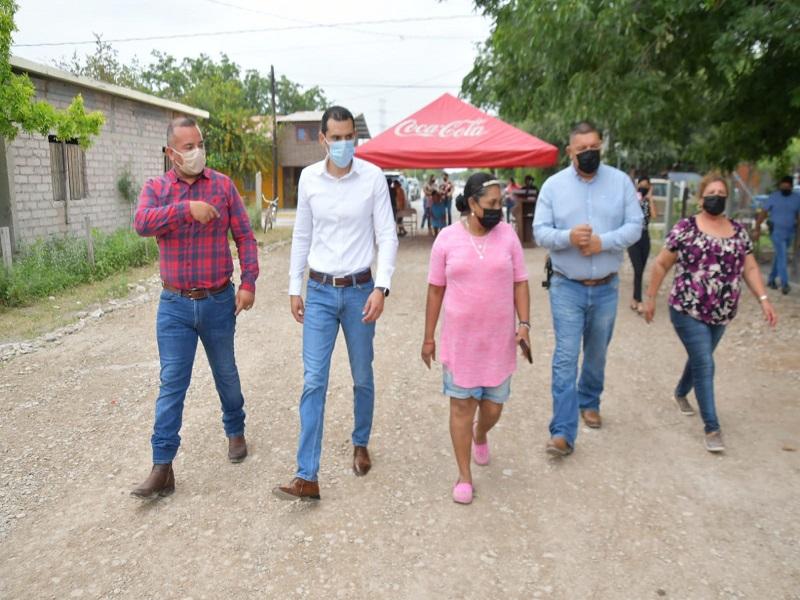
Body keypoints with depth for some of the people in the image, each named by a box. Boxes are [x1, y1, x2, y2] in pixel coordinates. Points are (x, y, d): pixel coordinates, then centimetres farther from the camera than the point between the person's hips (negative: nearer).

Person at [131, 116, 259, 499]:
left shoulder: (223, 185, 0)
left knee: (226, 374, 16)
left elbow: (244, 235, 0)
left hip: (219, 302, 0)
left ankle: (235, 431, 39)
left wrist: (248, 282, -9)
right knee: (171, 383, 1)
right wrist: (187, 208, -28)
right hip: (174, 305, 0)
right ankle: (162, 468, 6)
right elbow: (142, 223, -18)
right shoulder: (155, 188, 2)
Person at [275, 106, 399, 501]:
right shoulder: (308, 178, 1)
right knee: (313, 381, -3)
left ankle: (360, 444, 37)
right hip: (319, 291, 1)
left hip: (359, 289, -1)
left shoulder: (373, 177, -5)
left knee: (362, 377, 13)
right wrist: (294, 288, 9)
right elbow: (301, 237, 9)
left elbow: (387, 235, -5)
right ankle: (307, 476, 2)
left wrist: (381, 287, -16)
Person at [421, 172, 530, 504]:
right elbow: (435, 289, 1)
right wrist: (428, 337, 3)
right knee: (462, 405, 5)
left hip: (499, 341, 2)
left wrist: (524, 323, -6)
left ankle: (480, 436, 47)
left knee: (493, 408, 10)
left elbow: (520, 282, 5)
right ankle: (464, 476, 21)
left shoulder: (507, 234, -1)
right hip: (459, 340, -1)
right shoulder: (447, 238, -4)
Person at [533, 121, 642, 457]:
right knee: (565, 358, -7)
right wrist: (568, 237, -26)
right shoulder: (554, 185, -2)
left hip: (606, 287, 2)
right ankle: (563, 432, -5)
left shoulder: (620, 181, 0)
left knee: (597, 354, 17)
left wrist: (603, 242, -20)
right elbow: (540, 231, -5)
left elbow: (634, 226, -2)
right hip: (567, 287, -2)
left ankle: (589, 402, 42)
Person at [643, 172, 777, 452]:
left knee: (699, 359, 20)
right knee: (705, 366, -7)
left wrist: (763, 299, -2)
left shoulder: (739, 231, 8)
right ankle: (712, 428, 0)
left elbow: (750, 268, 9)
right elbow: (661, 264, -2)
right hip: (688, 311, -5)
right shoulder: (685, 227, -6)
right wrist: (650, 297, -1)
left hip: (721, 314, 5)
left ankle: (680, 393, 48)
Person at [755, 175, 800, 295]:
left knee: (779, 255, 13)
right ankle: (785, 283, -13)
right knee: (782, 256, -12)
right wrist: (757, 229, -8)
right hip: (777, 231, -4)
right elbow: (762, 213, -4)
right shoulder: (773, 197, -5)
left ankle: (771, 279, 25)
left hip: (790, 231, 4)